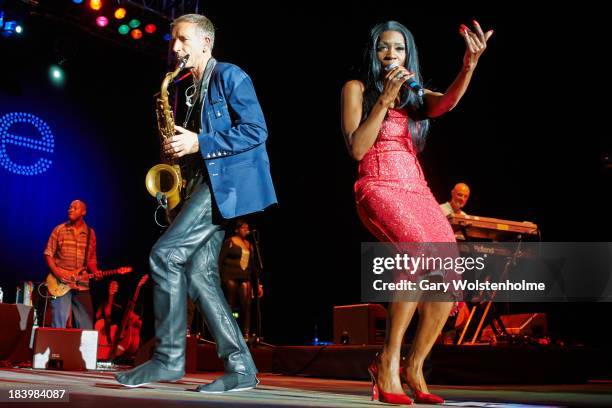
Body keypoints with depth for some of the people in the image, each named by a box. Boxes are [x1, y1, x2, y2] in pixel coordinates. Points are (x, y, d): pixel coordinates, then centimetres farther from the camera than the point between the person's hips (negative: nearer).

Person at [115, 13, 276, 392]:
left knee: (166, 255, -16)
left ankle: (169, 357, -7)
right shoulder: (196, 91, 23)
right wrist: (181, 146, 5)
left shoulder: (229, 75, -3)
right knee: (200, 272, 0)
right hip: (212, 181, 9)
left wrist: (199, 143, -16)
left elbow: (256, 131, -13)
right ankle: (241, 367, 1)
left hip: (229, 180, -9)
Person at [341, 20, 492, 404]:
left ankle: (414, 370, 5)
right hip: (378, 189, -5)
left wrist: (470, 64, -24)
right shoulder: (357, 89, 7)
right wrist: (384, 100, -11)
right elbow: (357, 149, -6)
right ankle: (387, 362, -20)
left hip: (418, 191, 5)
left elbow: (448, 102, -6)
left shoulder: (415, 95, 18)